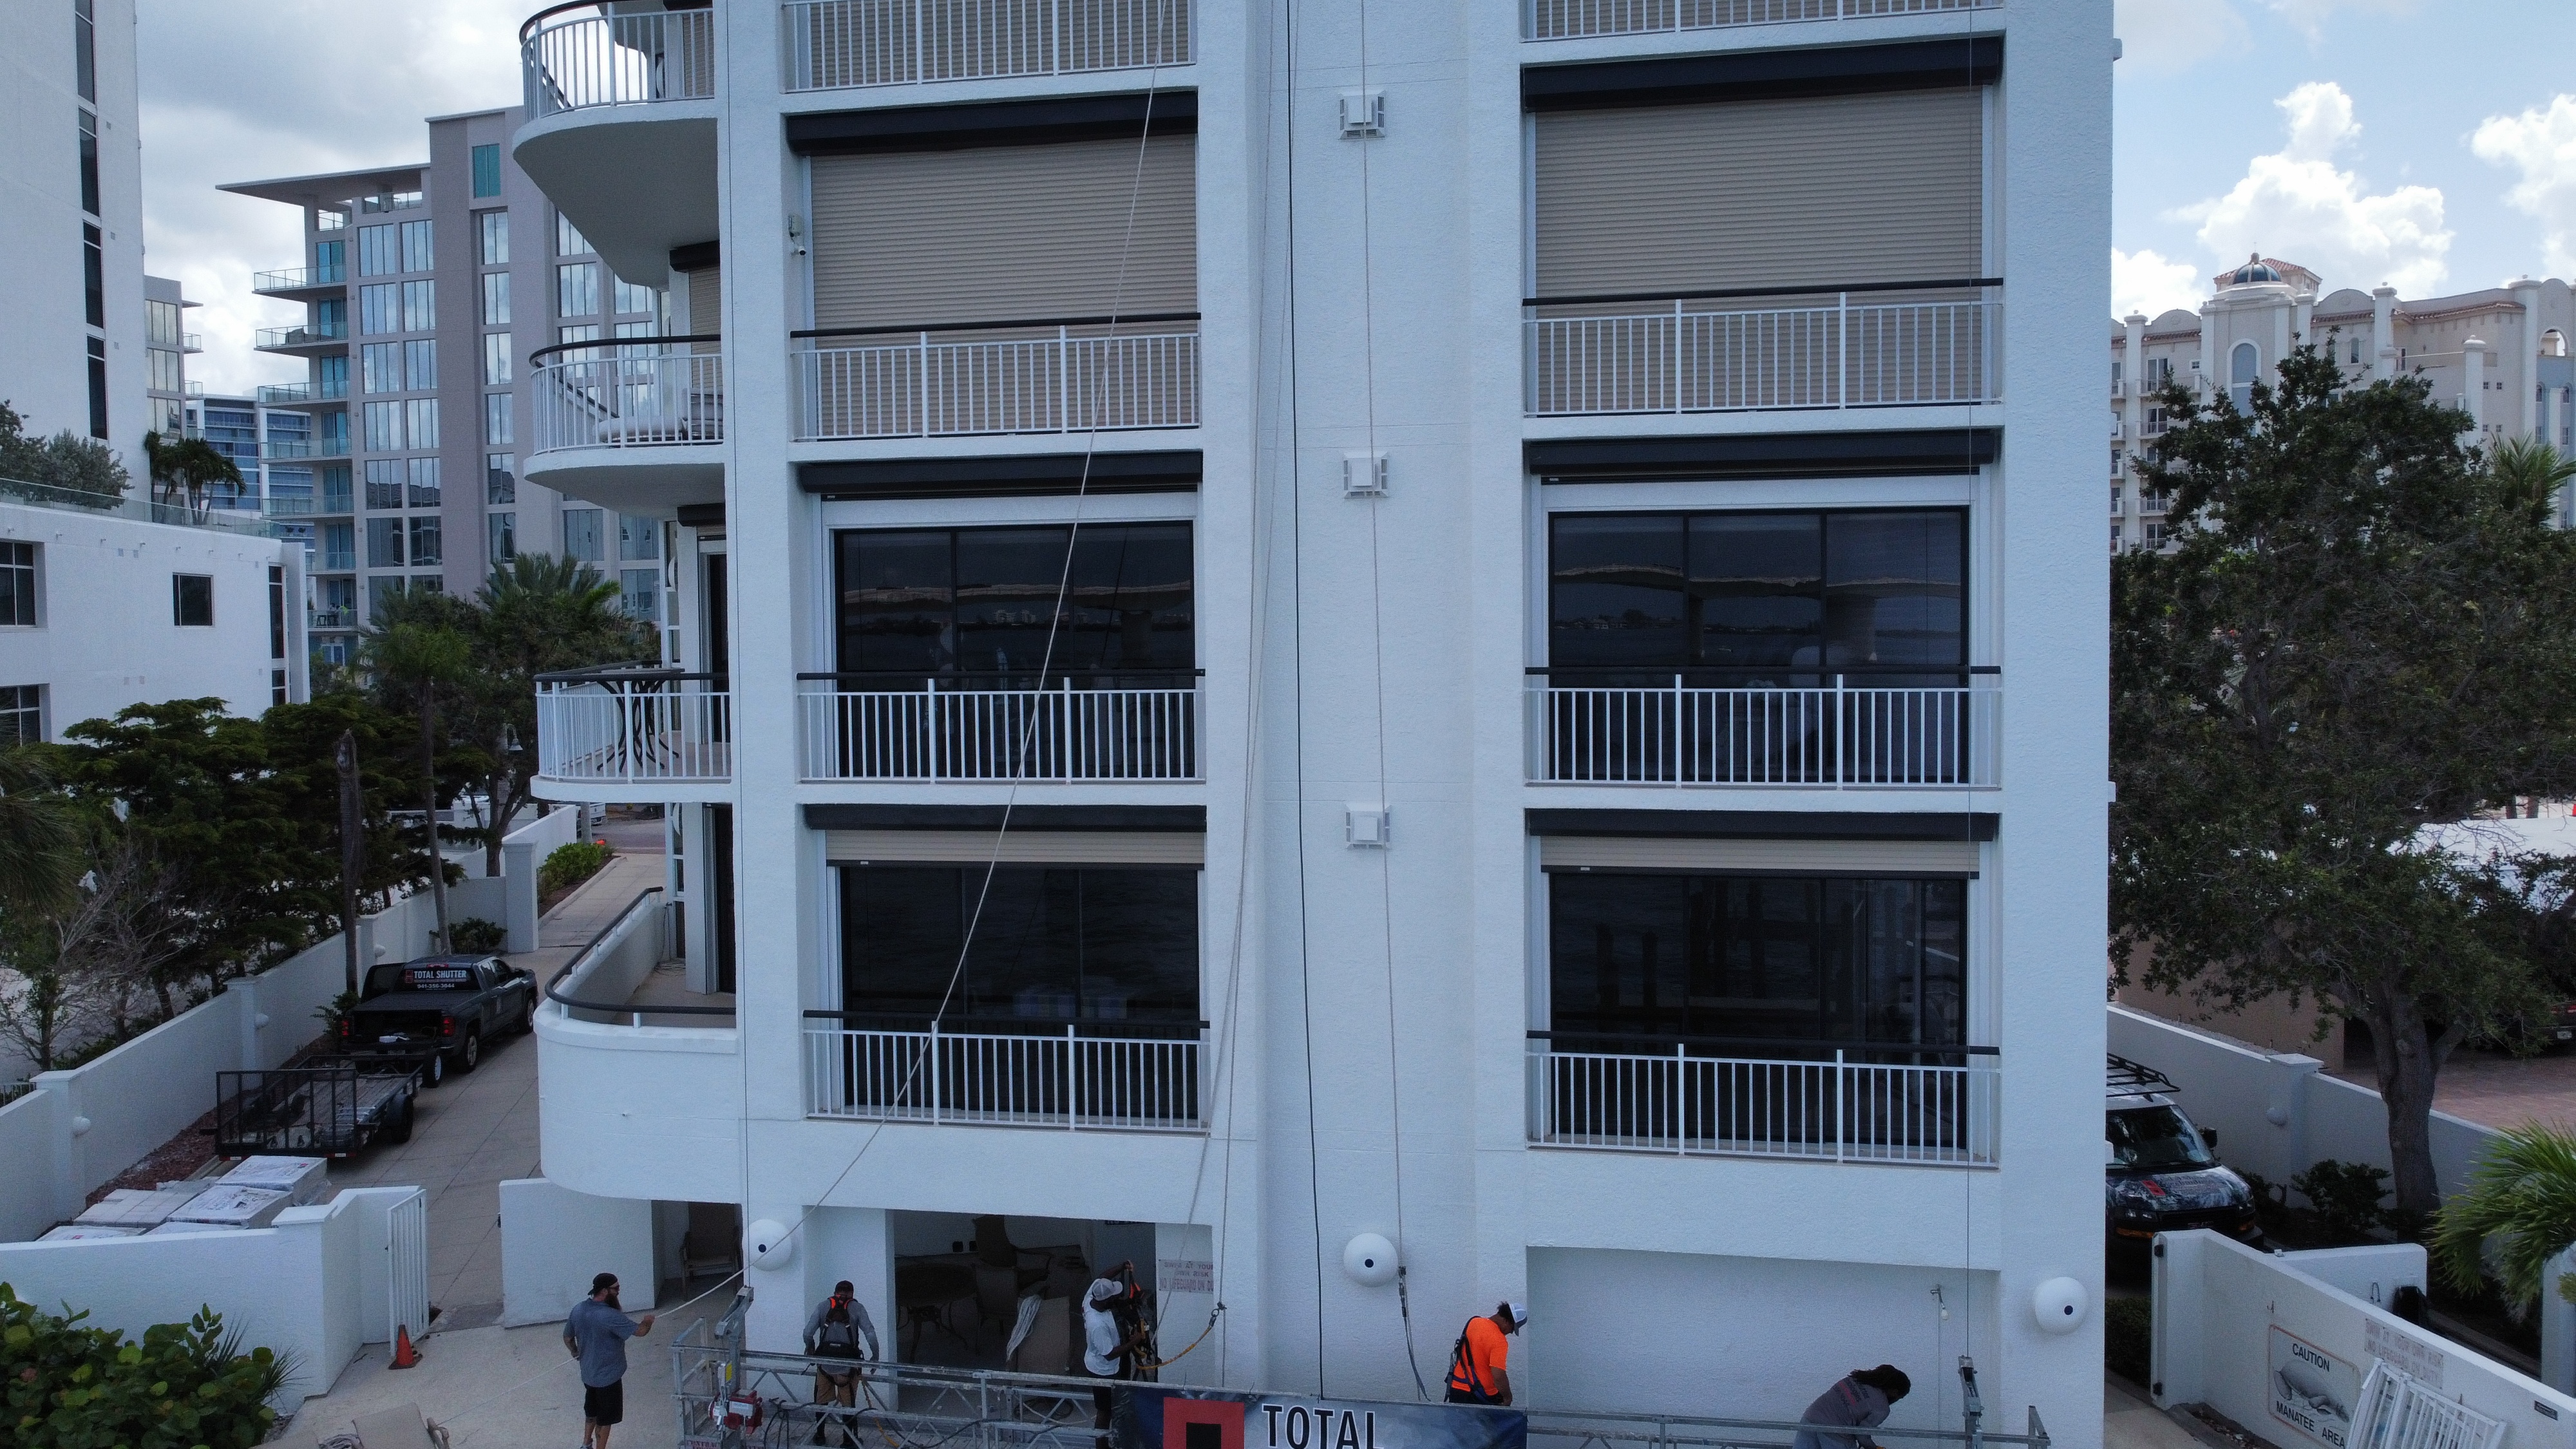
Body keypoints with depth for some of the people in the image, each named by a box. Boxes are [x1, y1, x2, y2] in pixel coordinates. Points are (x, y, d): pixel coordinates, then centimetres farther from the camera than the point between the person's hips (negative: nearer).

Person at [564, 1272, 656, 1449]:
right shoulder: (610, 1316, -30)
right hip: (608, 1377, -7)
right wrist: (647, 1321, -3)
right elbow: (640, 1331, -26)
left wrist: (576, 1353, 28)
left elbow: (567, 1338, 9)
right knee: (605, 1419, 10)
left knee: (591, 1411, 27)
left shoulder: (578, 1309, -7)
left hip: (588, 1375, 7)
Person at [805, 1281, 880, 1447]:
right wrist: (875, 1356, 4)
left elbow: (808, 1333, 1)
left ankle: (819, 1435, 29)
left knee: (821, 1400, 20)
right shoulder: (857, 1307, 5)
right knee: (848, 1402, 11)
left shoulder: (823, 1306, 9)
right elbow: (870, 1333, -5)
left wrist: (810, 1349, 19)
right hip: (848, 1360, -2)